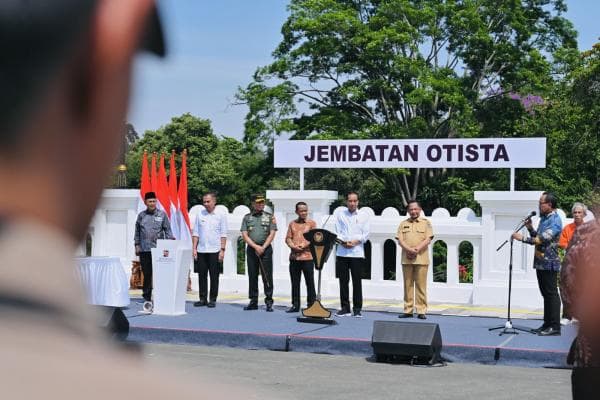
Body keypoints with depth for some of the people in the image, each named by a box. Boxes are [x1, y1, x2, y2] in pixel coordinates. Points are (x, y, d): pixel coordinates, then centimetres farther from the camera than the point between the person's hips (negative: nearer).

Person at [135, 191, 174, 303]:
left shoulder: (162, 215, 5)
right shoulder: (141, 215, 11)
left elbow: (167, 230, 5)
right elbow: (137, 231, 15)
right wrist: (137, 245, 9)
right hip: (144, 250, 2)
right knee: (146, 273, 5)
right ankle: (147, 295, 14)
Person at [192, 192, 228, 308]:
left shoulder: (221, 215, 1)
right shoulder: (200, 214, 9)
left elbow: (223, 234, -1)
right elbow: (195, 233, 10)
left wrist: (222, 250, -8)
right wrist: (194, 248, 3)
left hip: (215, 251, -3)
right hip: (201, 250, 3)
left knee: (214, 276, 1)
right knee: (202, 275, 6)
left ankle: (213, 299, 8)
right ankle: (202, 299, 13)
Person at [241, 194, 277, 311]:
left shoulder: (269, 217, 8)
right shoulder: (247, 217, 10)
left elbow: (272, 234, 0)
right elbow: (244, 235, 2)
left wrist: (263, 247, -11)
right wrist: (256, 247, -10)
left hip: (266, 249, -2)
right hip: (251, 249, 2)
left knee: (267, 276, -4)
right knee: (252, 276, 5)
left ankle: (269, 302, -2)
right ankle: (253, 301, 11)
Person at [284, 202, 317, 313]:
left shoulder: (312, 223, 3)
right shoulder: (292, 224, 13)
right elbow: (288, 238, 8)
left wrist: (304, 246, -17)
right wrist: (293, 246, -11)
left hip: (307, 257, -4)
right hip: (294, 257, 4)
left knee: (310, 282, 0)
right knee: (295, 283, 8)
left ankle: (311, 305, 5)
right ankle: (295, 305, 15)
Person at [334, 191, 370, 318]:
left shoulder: (364, 215, 7)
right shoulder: (340, 213, 9)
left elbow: (366, 234, 1)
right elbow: (337, 231, 3)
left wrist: (355, 241, -13)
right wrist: (342, 241, -13)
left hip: (357, 252, -1)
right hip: (342, 252, 1)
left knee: (357, 281, -2)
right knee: (343, 281, 4)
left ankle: (357, 309, 3)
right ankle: (345, 308, 11)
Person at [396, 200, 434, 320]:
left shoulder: (426, 222, 7)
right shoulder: (403, 223, 13)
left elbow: (428, 240, -3)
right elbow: (400, 240, 4)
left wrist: (416, 250, -15)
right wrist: (409, 249, -14)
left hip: (421, 259, -3)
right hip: (406, 259, 3)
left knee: (421, 286, -4)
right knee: (408, 285, 5)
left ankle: (421, 311, -1)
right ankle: (408, 310, 9)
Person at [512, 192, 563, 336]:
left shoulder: (555, 221, -13)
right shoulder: (544, 218, 16)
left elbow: (543, 239, -23)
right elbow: (537, 238, 22)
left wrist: (523, 238, -22)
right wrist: (530, 228, 7)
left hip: (549, 264, -9)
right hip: (540, 263, 9)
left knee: (551, 294, -6)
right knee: (546, 294, 13)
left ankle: (555, 327, -4)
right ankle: (547, 324, 19)